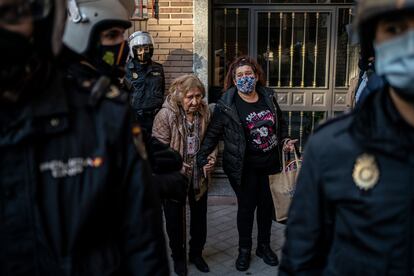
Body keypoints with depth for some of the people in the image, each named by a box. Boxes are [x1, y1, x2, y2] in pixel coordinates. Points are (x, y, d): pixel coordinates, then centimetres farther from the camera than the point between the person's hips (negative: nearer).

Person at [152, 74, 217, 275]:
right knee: (174, 218, 14)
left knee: (200, 216, 18)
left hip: (199, 175, 4)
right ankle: (178, 257, 36)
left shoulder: (205, 112, -4)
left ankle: (196, 253, 41)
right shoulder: (165, 115, -19)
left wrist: (212, 156, -11)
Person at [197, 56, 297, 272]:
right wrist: (202, 158, -14)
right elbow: (213, 134, -8)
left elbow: (280, 122, 17)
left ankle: (264, 246, 35)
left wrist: (284, 140, 2)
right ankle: (244, 250, 27)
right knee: (246, 206, 6)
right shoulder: (226, 104, -11)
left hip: (269, 162, 4)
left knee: (267, 204, 14)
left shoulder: (268, 96, 3)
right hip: (244, 167, -4)